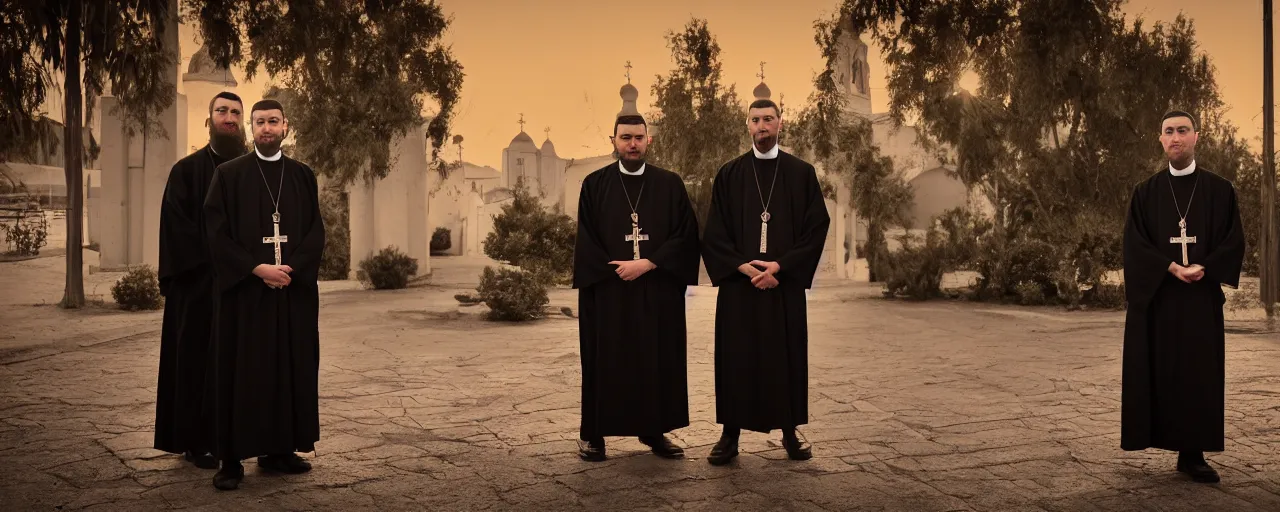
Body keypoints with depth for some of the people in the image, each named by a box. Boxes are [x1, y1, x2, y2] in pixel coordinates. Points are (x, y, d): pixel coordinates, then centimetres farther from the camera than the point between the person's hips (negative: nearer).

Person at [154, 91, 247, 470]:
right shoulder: (187, 170, 2)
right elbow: (177, 226, -6)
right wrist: (212, 264, -14)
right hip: (199, 286, -3)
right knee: (199, 360, 0)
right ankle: (198, 442, 7)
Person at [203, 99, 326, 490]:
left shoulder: (303, 175, 9)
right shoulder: (229, 174, 1)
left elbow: (316, 232, 4)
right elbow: (217, 233, -5)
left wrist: (291, 270, -11)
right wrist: (257, 269, -16)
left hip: (294, 289, 3)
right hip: (243, 290, -3)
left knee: (291, 367, 5)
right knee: (241, 370, -1)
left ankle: (279, 450, 15)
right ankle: (232, 458, 3)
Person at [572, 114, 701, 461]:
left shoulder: (670, 184, 5)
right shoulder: (595, 184, 3)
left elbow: (686, 235, -2)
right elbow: (585, 239, -1)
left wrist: (648, 264, -13)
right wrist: (616, 270, -13)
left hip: (659, 292, 1)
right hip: (607, 290, -1)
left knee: (658, 360, 5)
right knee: (605, 360, 2)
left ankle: (653, 430, 17)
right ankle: (593, 433, 11)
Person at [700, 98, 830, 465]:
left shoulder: (802, 173, 4)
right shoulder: (729, 174, 5)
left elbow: (817, 227, -2)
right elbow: (714, 232, 1)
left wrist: (780, 265, -12)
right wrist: (743, 266, -13)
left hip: (785, 281, 0)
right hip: (739, 282, 0)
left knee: (787, 356, 5)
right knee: (736, 356, 1)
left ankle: (790, 432, 16)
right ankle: (730, 434, 8)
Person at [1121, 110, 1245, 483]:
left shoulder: (1220, 190, 6)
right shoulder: (1146, 193, 6)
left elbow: (1233, 242, 0)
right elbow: (1134, 244, -2)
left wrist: (1203, 268, -16)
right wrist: (1171, 268, -16)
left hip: (1202, 298, 0)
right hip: (1155, 296, 0)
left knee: (1199, 372, 1)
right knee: (1156, 368, -1)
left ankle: (1192, 453, 5)